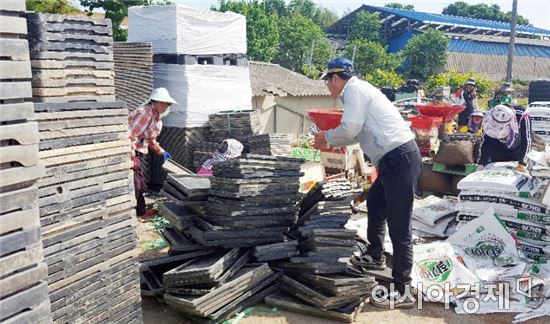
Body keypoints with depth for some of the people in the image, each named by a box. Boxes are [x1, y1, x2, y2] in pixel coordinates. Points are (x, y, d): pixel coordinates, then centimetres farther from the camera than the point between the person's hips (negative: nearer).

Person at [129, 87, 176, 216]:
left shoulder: (157, 117, 11)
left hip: (136, 153, 10)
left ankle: (140, 213, 27)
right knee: (134, 187, -7)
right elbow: (130, 135, -26)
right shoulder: (145, 113, -20)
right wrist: (131, 158, -28)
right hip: (129, 152, -10)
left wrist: (162, 152, 16)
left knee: (140, 186, 16)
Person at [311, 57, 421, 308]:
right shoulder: (358, 90, 21)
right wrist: (330, 141, 30)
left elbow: (349, 129, -16)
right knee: (374, 202, 28)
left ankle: (402, 291, 1)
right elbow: (357, 132, 29)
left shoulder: (354, 89, -8)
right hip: (396, 158, 11)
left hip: (400, 158, -11)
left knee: (398, 226, -7)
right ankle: (375, 257, 44)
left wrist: (327, 137, 2)